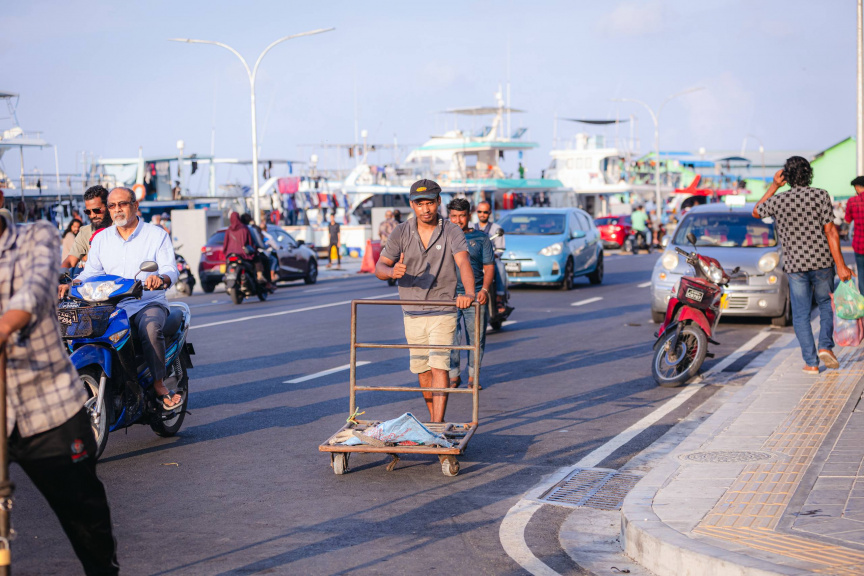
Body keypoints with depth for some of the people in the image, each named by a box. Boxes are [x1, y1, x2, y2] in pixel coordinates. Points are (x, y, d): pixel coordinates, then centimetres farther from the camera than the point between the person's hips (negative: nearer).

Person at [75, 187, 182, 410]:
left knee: (150, 328, -37)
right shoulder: (101, 239, 17)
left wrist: (161, 278, -31)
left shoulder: (157, 234, 6)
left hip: (149, 303, -3)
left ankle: (159, 385, -26)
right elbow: (90, 272, 12)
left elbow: (171, 269, -6)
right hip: (111, 306, 3)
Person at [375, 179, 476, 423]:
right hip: (412, 314, 3)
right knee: (422, 370, 12)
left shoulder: (451, 232, -9)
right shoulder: (401, 233, -2)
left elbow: (463, 263, -25)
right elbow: (380, 268, -4)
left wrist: (469, 292, -44)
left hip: (443, 313, -3)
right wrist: (392, 272, -29)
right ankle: (434, 419, 28)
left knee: (439, 367, -13)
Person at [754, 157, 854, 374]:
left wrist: (774, 186, 19)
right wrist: (841, 265, -9)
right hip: (822, 262, -1)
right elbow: (830, 231, -10)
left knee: (801, 315, 7)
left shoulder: (777, 201, -1)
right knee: (826, 305, 20)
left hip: (794, 265, 1)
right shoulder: (820, 195, -6)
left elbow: (756, 212, 20)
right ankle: (825, 345, 3)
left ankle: (811, 362, 4)